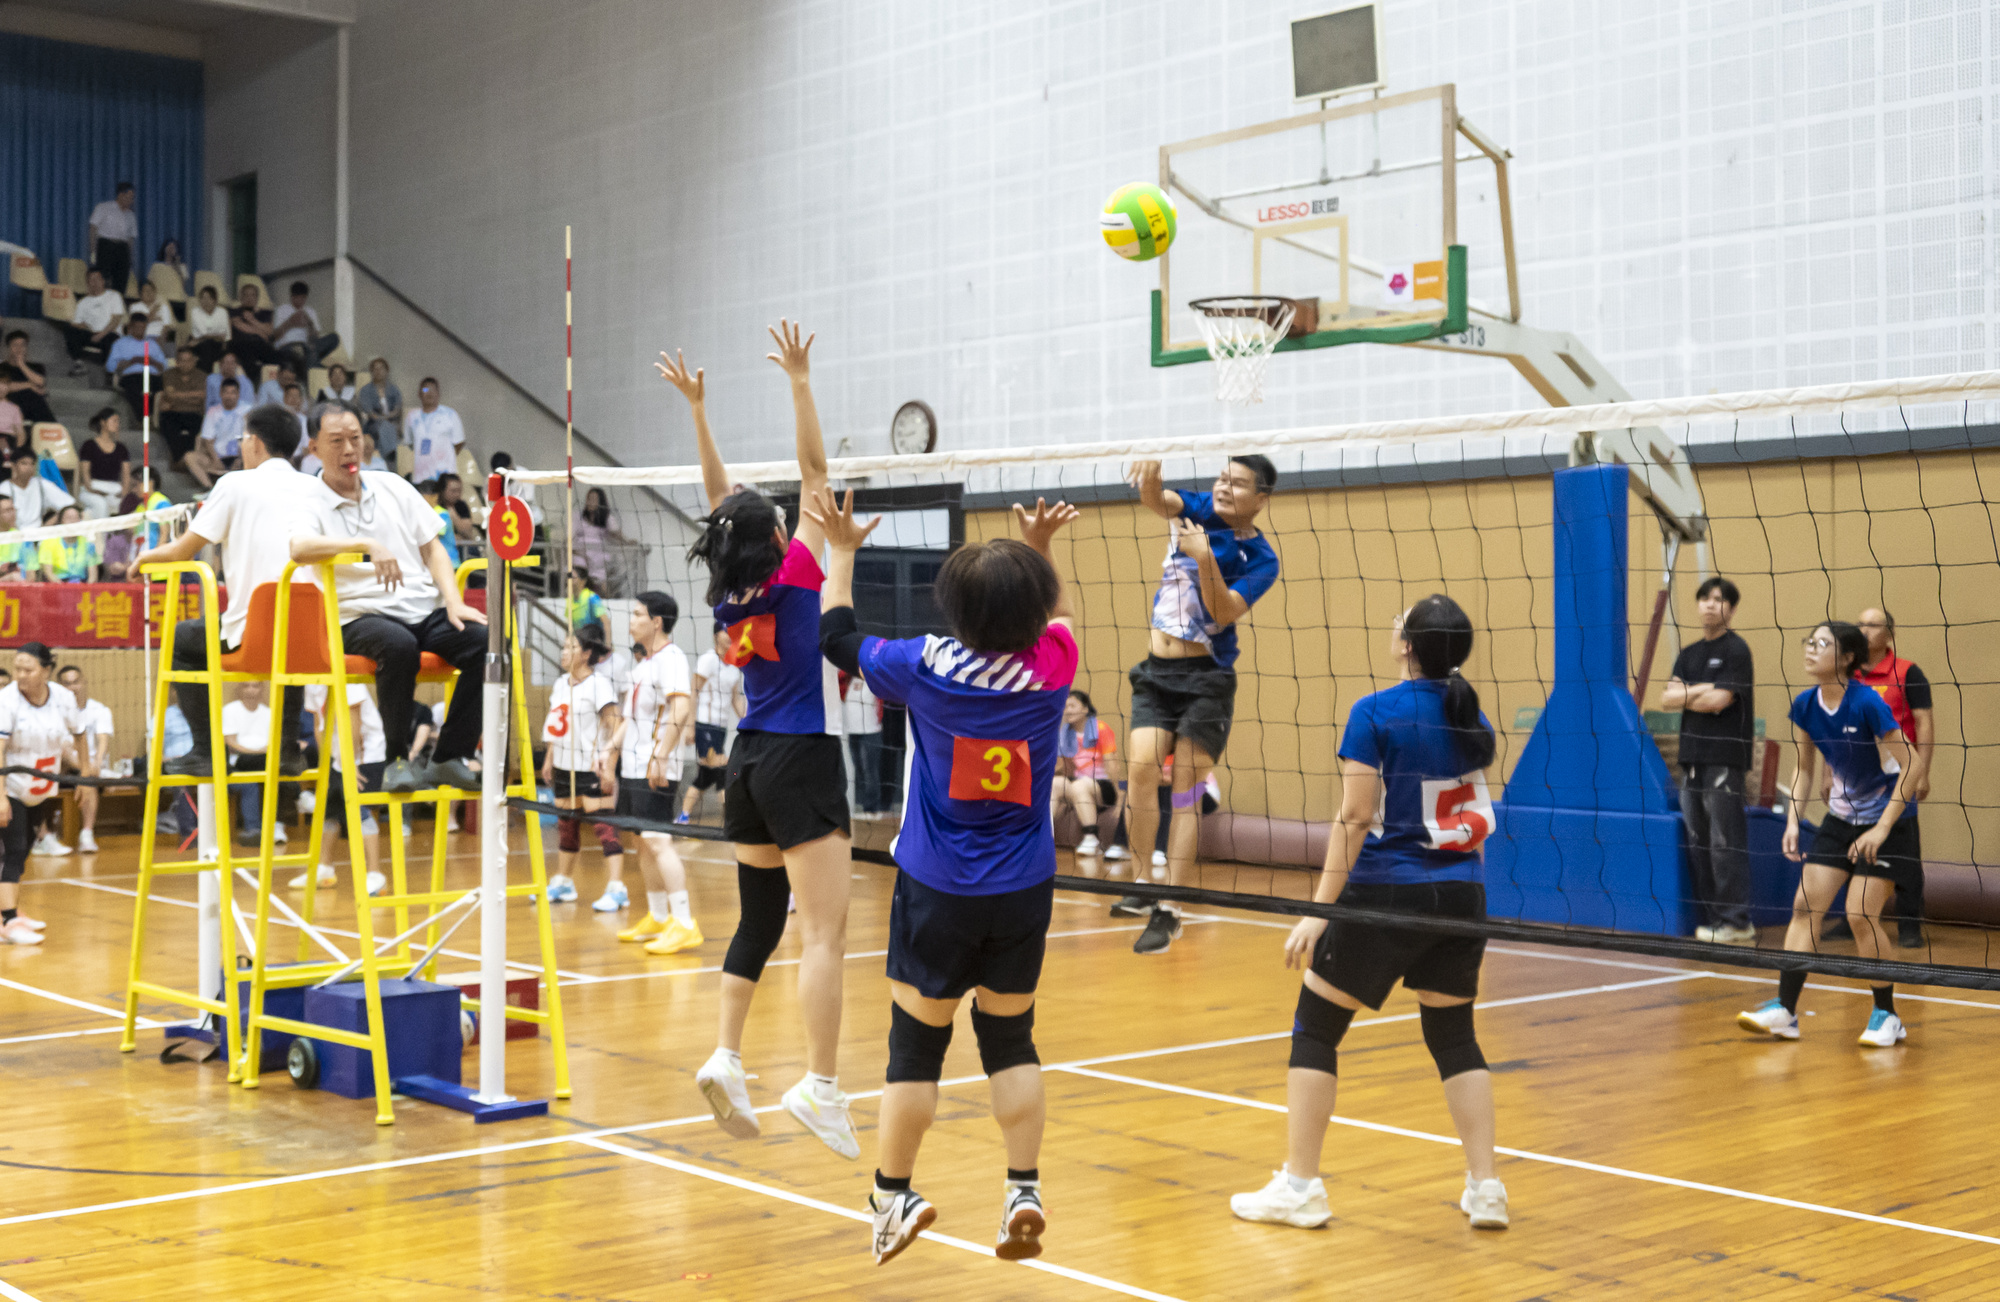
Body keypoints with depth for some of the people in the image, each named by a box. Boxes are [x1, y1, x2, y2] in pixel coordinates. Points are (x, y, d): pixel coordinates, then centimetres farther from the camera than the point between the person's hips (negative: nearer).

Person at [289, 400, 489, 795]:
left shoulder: (392, 486, 18)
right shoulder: (306, 499, 2)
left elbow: (432, 548, 19)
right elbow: (299, 547, -21)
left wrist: (454, 603, 4)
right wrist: (367, 545, -31)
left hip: (426, 611, 5)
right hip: (360, 617, -5)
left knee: (486, 641, -22)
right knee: (398, 645, -38)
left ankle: (449, 758, -14)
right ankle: (397, 760, -22)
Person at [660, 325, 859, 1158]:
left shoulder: (729, 594, 5)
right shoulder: (795, 575, -9)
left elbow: (720, 501, 16)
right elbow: (815, 471, -7)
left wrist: (696, 409, 19)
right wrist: (800, 382, -4)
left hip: (749, 760, 7)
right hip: (803, 762, -7)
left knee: (757, 918, 16)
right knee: (825, 931, -9)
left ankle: (727, 1057, 7)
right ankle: (821, 1085, -16)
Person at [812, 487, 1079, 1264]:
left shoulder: (927, 667, -13)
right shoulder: (1051, 668, -9)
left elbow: (837, 639, 5)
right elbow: (1058, 616, 17)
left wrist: (841, 551, 14)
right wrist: (1039, 550, 16)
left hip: (937, 890, -2)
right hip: (1024, 890, 2)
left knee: (916, 1041, 8)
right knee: (1010, 1039, 14)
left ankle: (893, 1195, 15)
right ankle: (1023, 1190, 9)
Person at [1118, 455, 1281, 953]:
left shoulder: (1261, 559, -5)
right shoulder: (1197, 512, 4)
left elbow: (1224, 613, -17)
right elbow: (1154, 497, -16)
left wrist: (1204, 557, -28)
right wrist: (1148, 475, -38)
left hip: (1207, 679, -3)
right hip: (1156, 673, 3)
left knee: (1186, 792, -6)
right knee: (1141, 768, -13)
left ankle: (1169, 912, -2)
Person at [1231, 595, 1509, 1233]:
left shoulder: (1375, 714, -11)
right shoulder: (1472, 719, 7)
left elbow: (1355, 818, -14)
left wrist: (1320, 910, -13)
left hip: (1385, 893, -6)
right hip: (1462, 893, 6)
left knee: (1314, 1028, 7)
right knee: (1454, 1035, 16)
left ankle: (1299, 1185, 9)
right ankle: (1484, 1188, 11)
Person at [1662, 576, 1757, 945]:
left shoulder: (1736, 649, -4)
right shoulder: (1689, 654, 17)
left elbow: (1719, 701, -14)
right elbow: (1667, 699, 6)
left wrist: (1684, 694, 1)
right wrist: (1703, 690, -7)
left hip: (1725, 758, -7)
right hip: (1693, 757, 7)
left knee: (1725, 843, -9)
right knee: (1698, 843, 7)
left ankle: (1737, 921, -6)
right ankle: (1714, 916, 12)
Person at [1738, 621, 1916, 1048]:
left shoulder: (1867, 703, -23)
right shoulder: (1805, 705, -4)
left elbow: (1908, 768, -20)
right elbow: (1803, 767, 9)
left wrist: (1881, 829, -23)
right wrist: (1792, 821, -2)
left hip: (1889, 821, -6)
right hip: (1840, 819, 6)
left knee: (1861, 914, -13)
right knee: (1805, 905, -5)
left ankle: (1886, 1015, 4)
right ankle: (1785, 1011, -4)